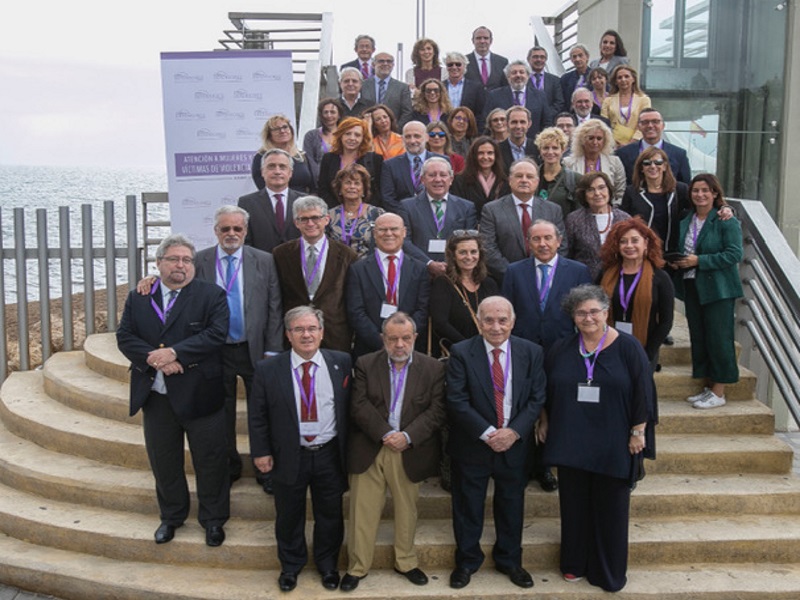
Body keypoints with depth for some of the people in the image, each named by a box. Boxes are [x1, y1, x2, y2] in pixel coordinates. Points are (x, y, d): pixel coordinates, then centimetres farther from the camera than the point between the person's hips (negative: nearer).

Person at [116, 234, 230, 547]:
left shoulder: (212, 295, -5)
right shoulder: (138, 297, 6)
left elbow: (216, 334, -16)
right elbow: (125, 336, -1)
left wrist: (173, 352, -22)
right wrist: (154, 358, -18)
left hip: (199, 393, -3)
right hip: (155, 395, 4)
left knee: (210, 460, 7)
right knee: (163, 461, 17)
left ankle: (213, 519, 26)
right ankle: (171, 516, 37)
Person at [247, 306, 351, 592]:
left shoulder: (341, 363, -5)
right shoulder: (268, 370, -9)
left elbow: (350, 405, 2)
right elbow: (257, 415, -2)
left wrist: (348, 447, 2)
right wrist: (261, 451, -5)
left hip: (330, 454, 1)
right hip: (288, 457, -1)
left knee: (330, 515, 16)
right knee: (289, 516, 16)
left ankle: (327, 565, 40)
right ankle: (290, 565, 40)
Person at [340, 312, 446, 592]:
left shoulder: (433, 368, 1)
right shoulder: (365, 364, 0)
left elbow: (436, 411, -5)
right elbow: (359, 407, -7)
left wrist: (407, 436, -16)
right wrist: (385, 434, -17)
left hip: (410, 453, 1)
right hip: (368, 451, 0)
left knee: (407, 511, 14)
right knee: (363, 512, 6)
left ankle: (406, 562, 32)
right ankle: (357, 566, 21)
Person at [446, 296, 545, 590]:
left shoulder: (531, 352, -2)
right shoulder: (461, 353, -11)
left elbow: (536, 398, -3)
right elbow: (457, 401, -14)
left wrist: (514, 431, -16)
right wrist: (488, 433, -20)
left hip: (515, 444, 2)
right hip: (472, 445, -2)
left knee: (511, 505, 16)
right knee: (468, 507, 11)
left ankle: (509, 560, 37)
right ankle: (467, 561, 32)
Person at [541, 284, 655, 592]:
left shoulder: (628, 347, -6)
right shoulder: (560, 350, 3)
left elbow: (642, 391, -6)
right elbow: (544, 391, 12)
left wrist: (638, 432, -7)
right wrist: (544, 422, 9)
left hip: (613, 445, -2)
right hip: (570, 443, 3)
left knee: (610, 508, 8)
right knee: (574, 505, 12)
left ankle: (608, 572, 24)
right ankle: (575, 563, 28)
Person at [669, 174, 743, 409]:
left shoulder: (727, 221, -9)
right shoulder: (686, 222, 11)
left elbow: (734, 255, -16)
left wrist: (698, 261, -19)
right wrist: (677, 262, 1)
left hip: (718, 290, -7)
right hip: (691, 287, 7)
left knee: (718, 338, -3)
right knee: (698, 338, 10)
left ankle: (719, 392, 6)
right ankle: (708, 386, 21)